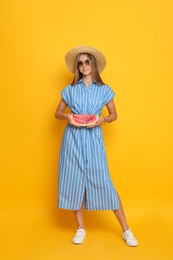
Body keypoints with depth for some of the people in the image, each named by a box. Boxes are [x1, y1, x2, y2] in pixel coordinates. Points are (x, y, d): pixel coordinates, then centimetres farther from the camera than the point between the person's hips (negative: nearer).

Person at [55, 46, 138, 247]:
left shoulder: (104, 89, 5)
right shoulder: (70, 89, 8)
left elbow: (113, 114, 10)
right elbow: (58, 113, 12)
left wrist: (102, 120, -10)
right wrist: (67, 117, -9)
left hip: (93, 138, -2)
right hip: (73, 138, 2)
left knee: (103, 181, -3)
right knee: (74, 180, 4)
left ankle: (126, 230, 12)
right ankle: (80, 228, 22)